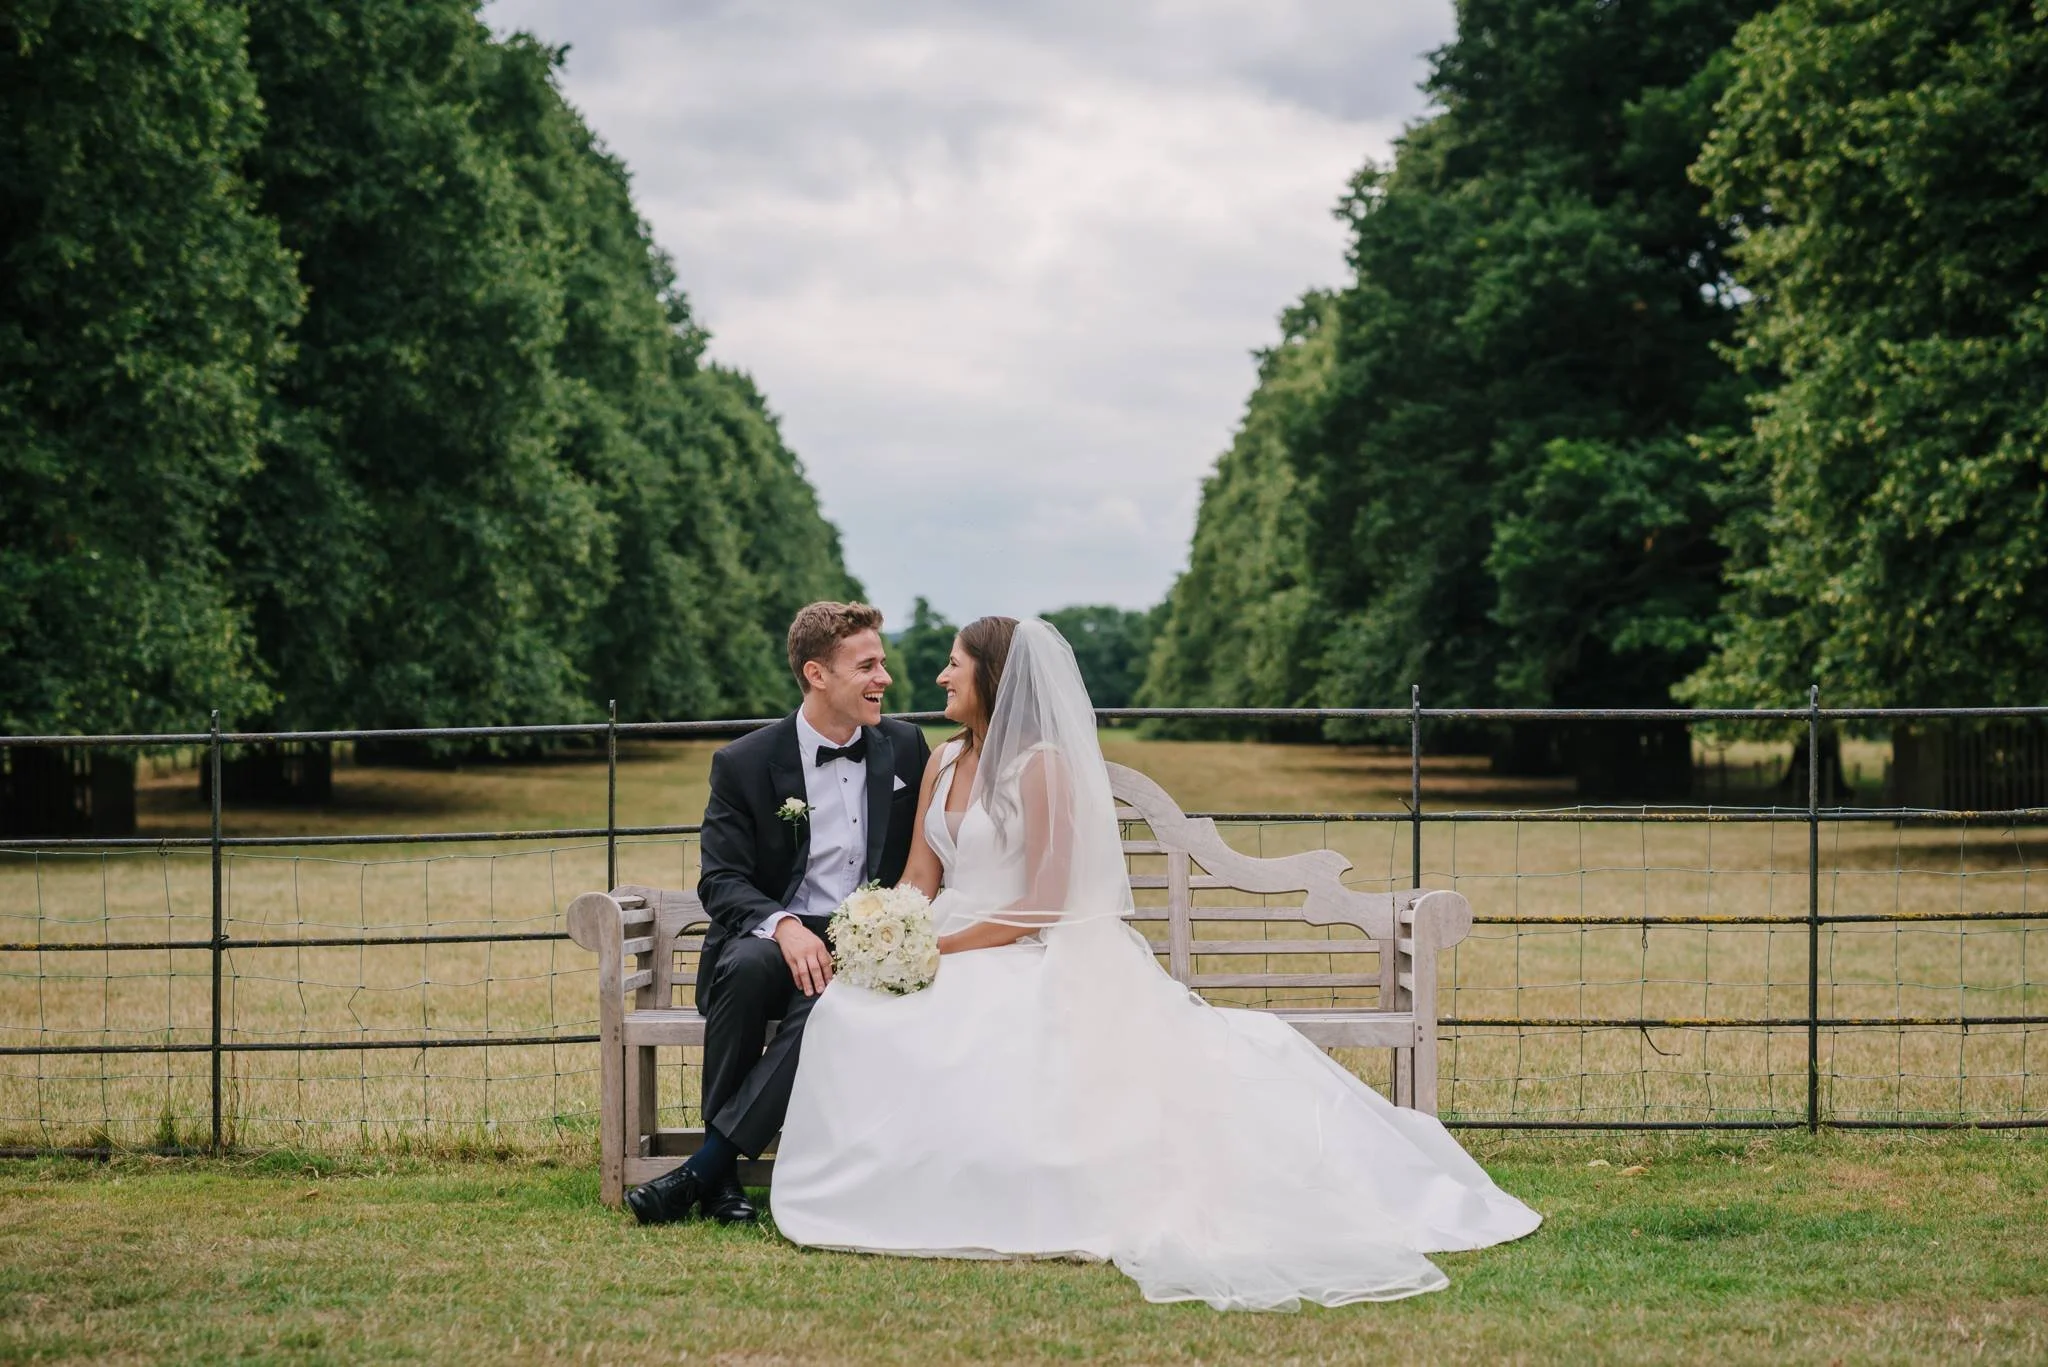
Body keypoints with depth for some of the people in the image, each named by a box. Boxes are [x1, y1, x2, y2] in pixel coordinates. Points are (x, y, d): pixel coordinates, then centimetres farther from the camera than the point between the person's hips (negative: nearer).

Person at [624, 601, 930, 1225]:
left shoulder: (904, 747, 8)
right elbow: (721, 880, -5)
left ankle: (707, 1166, -33)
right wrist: (783, 926, -26)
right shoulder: (744, 763, -1)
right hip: (773, 939, 0)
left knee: (826, 1000, -35)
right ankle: (722, 1174, -29)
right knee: (748, 964, -37)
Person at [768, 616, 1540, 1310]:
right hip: (945, 956, 7)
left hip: (1023, 960, -7)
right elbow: (920, 878, 10)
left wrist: (945, 947, -18)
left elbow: (1043, 902, -12)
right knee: (849, 1016, -22)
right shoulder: (942, 764, 16)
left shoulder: (1043, 765, -7)